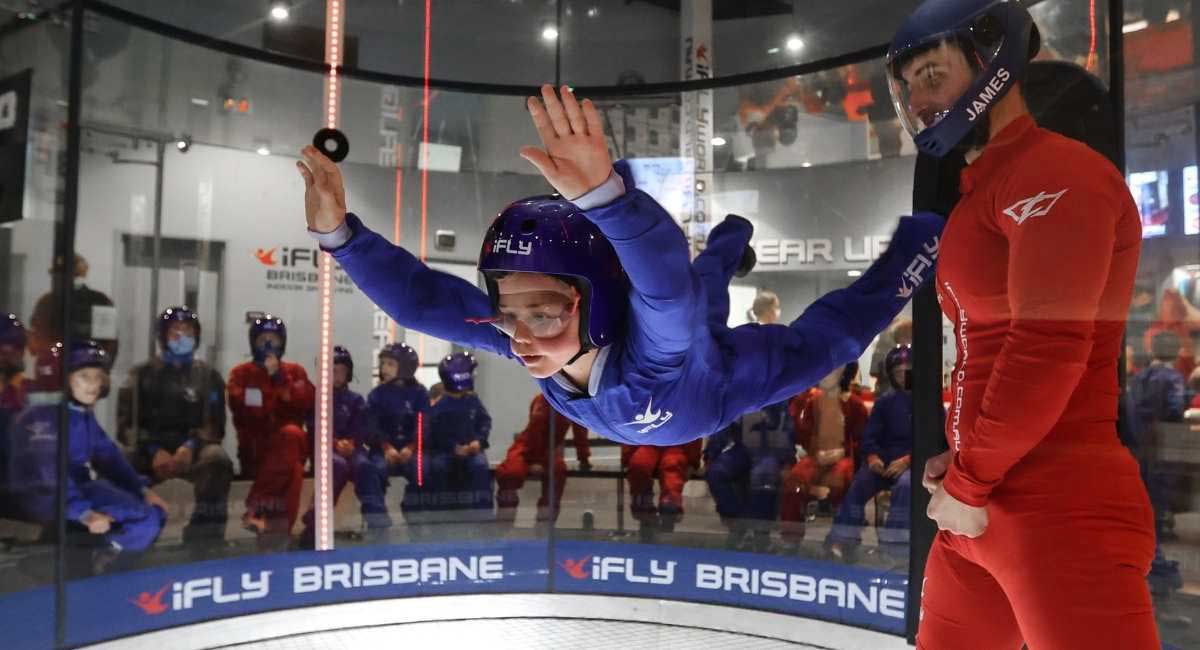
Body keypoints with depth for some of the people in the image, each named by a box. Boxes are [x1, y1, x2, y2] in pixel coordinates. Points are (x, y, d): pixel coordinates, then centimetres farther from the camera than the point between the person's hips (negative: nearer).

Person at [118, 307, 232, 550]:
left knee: (217, 459, -35)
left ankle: (205, 540, -33)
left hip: (193, 448, 0)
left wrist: (191, 447, -18)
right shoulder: (143, 374, 14)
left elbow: (215, 424, 4)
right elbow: (127, 422, 4)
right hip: (150, 450, 1)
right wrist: (154, 451, -14)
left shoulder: (208, 376, 13)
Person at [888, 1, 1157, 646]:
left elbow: (1048, 350, -21)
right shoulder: (980, 189, 17)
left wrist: (970, 483, -12)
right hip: (982, 507, 9)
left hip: (1061, 510, -9)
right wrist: (961, 458, 10)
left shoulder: (1055, 174, -12)